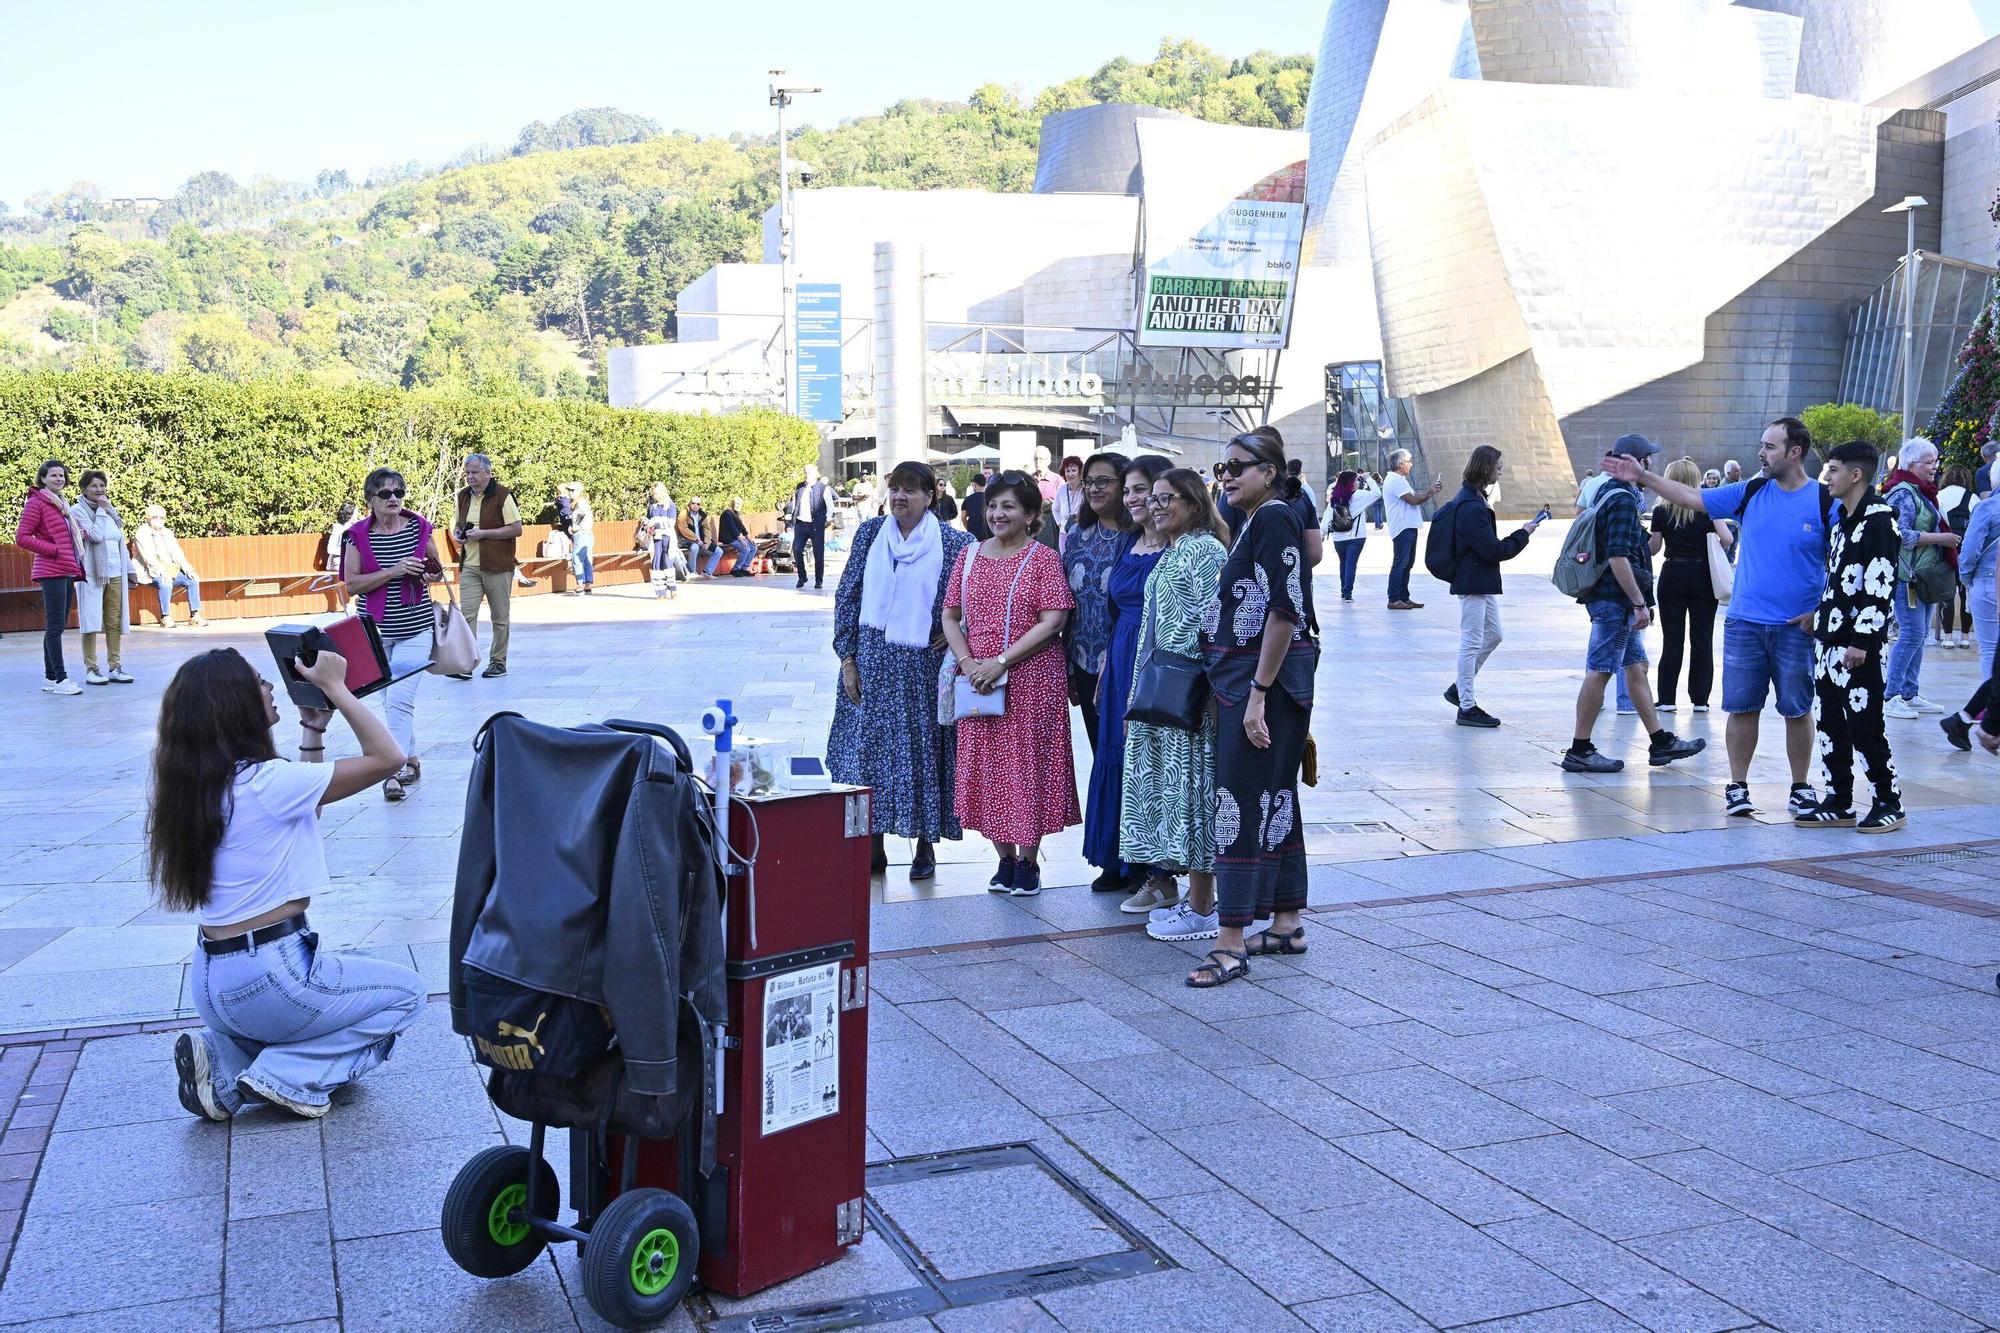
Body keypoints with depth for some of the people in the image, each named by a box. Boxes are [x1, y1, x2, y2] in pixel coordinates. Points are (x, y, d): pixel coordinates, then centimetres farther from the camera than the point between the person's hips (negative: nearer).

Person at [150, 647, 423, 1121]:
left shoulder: (193, 786, 6)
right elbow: (387, 758, -17)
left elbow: (303, 801, 20)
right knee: (406, 991, 12)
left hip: (211, 984, 8)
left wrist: (315, 725, 16)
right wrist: (333, 687, -9)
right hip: (268, 978, -8)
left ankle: (224, 1063, 8)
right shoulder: (265, 783, -20)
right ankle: (288, 1076, -2)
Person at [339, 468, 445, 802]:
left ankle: (393, 771, -14)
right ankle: (411, 759, 27)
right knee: (391, 700, 11)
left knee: (400, 699, -14)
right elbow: (351, 585, -8)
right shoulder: (357, 536, -3)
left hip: (415, 628, -2)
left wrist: (429, 576, -9)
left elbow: (438, 571, 14)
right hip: (375, 629, 2)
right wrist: (393, 571, -18)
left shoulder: (420, 527, 0)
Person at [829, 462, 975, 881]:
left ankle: (925, 845, 17)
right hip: (871, 662, 3)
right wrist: (847, 657, 1)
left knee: (923, 749, 3)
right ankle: (873, 844, 15)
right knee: (867, 748, 4)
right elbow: (847, 596, 6)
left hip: (922, 663, -2)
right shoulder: (870, 534, 5)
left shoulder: (954, 543, -4)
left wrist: (954, 632, -3)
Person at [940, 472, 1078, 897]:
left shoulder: (1043, 558, -3)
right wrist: (966, 661, -7)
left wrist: (1000, 662, -16)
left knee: (1028, 764, 1)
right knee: (986, 767, 7)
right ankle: (1005, 858, 21)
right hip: (978, 682, 4)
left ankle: (1028, 861, 15)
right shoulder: (970, 555, 10)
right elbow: (951, 615, 11)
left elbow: (1052, 623, -11)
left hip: (1031, 679, -4)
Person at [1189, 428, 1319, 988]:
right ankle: (1287, 924, 23)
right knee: (1274, 797, 14)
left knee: (1241, 799, -9)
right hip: (1242, 678, 10)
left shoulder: (1274, 517, -13)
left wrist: (1257, 693, -22)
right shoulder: (1253, 522, 16)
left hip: (1266, 678, -10)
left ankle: (1231, 943, -7)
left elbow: (1285, 609, -21)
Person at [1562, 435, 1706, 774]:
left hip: (1616, 601, 11)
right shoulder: (1622, 500, -16)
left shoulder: (1607, 492, 15)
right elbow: (1618, 558, -24)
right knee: (1599, 671, -6)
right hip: (1615, 598, -11)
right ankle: (1579, 750, -1)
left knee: (1636, 667, 14)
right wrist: (1640, 603, -21)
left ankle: (1660, 742, 21)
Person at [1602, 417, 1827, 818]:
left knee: (1797, 709, 6)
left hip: (1797, 627, -3)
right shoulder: (1750, 493, 4)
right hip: (1745, 622, 3)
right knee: (1742, 707, 5)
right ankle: (1737, 787, 16)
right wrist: (1643, 477, -1)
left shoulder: (1825, 502, -5)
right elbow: (1692, 498, 5)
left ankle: (1800, 789, 20)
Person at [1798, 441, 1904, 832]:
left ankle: (1889, 803, 8)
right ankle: (1838, 803, 17)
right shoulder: (1841, 520, 16)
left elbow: (1880, 585, -17)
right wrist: (1818, 620, 18)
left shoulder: (1879, 519, -11)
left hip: (1858, 644, -9)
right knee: (1829, 724, 10)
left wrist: (1862, 638, -20)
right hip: (1829, 640, 9)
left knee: (1864, 726, -4)